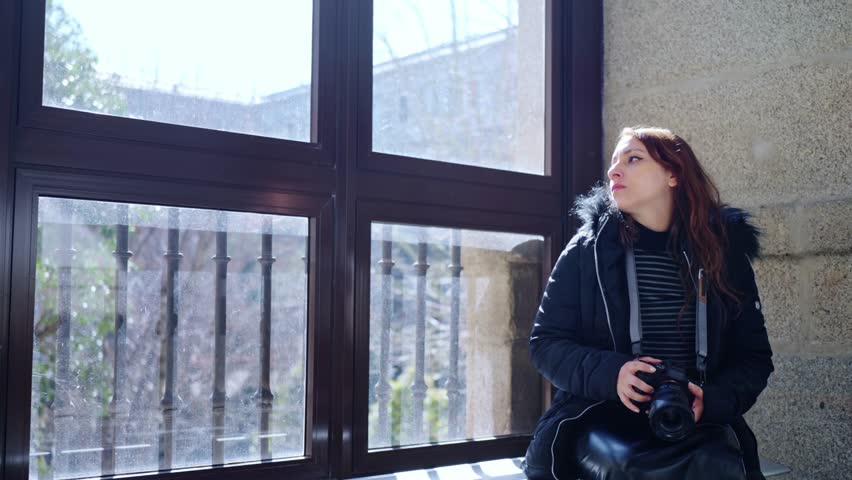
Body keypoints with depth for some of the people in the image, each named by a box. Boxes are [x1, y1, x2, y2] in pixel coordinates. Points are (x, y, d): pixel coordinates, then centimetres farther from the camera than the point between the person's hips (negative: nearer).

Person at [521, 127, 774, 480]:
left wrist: (712, 400, -12)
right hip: (603, 417, -2)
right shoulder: (587, 250, 4)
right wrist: (609, 374, -16)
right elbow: (545, 342, 3)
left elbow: (754, 357, 9)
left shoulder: (725, 250, 7)